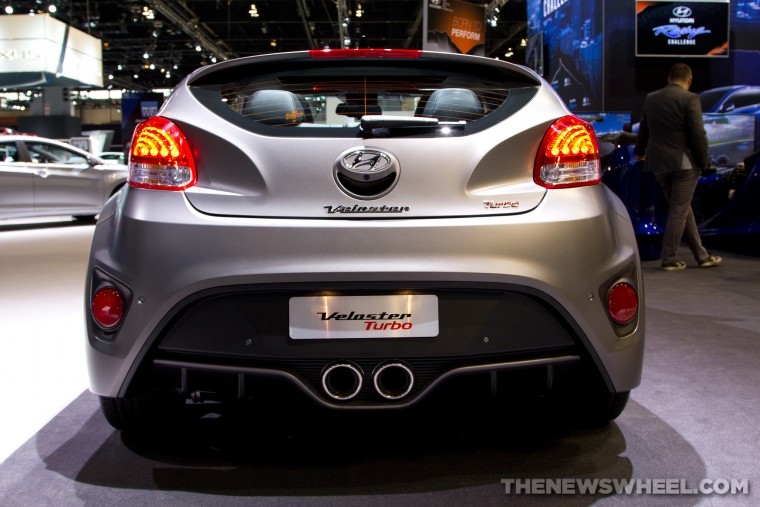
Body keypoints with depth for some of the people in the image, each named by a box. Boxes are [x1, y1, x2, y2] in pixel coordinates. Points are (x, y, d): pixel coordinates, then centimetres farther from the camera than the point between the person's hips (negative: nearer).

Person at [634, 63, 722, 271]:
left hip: (659, 163, 6)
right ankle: (669, 258, 6)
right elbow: (698, 133, -15)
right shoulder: (690, 98, -11)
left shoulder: (651, 98, 9)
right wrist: (704, 161, -3)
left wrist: (640, 151, 38)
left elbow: (644, 129, 21)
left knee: (682, 208, 14)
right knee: (679, 210, 2)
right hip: (684, 162, -6)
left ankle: (701, 256, 21)